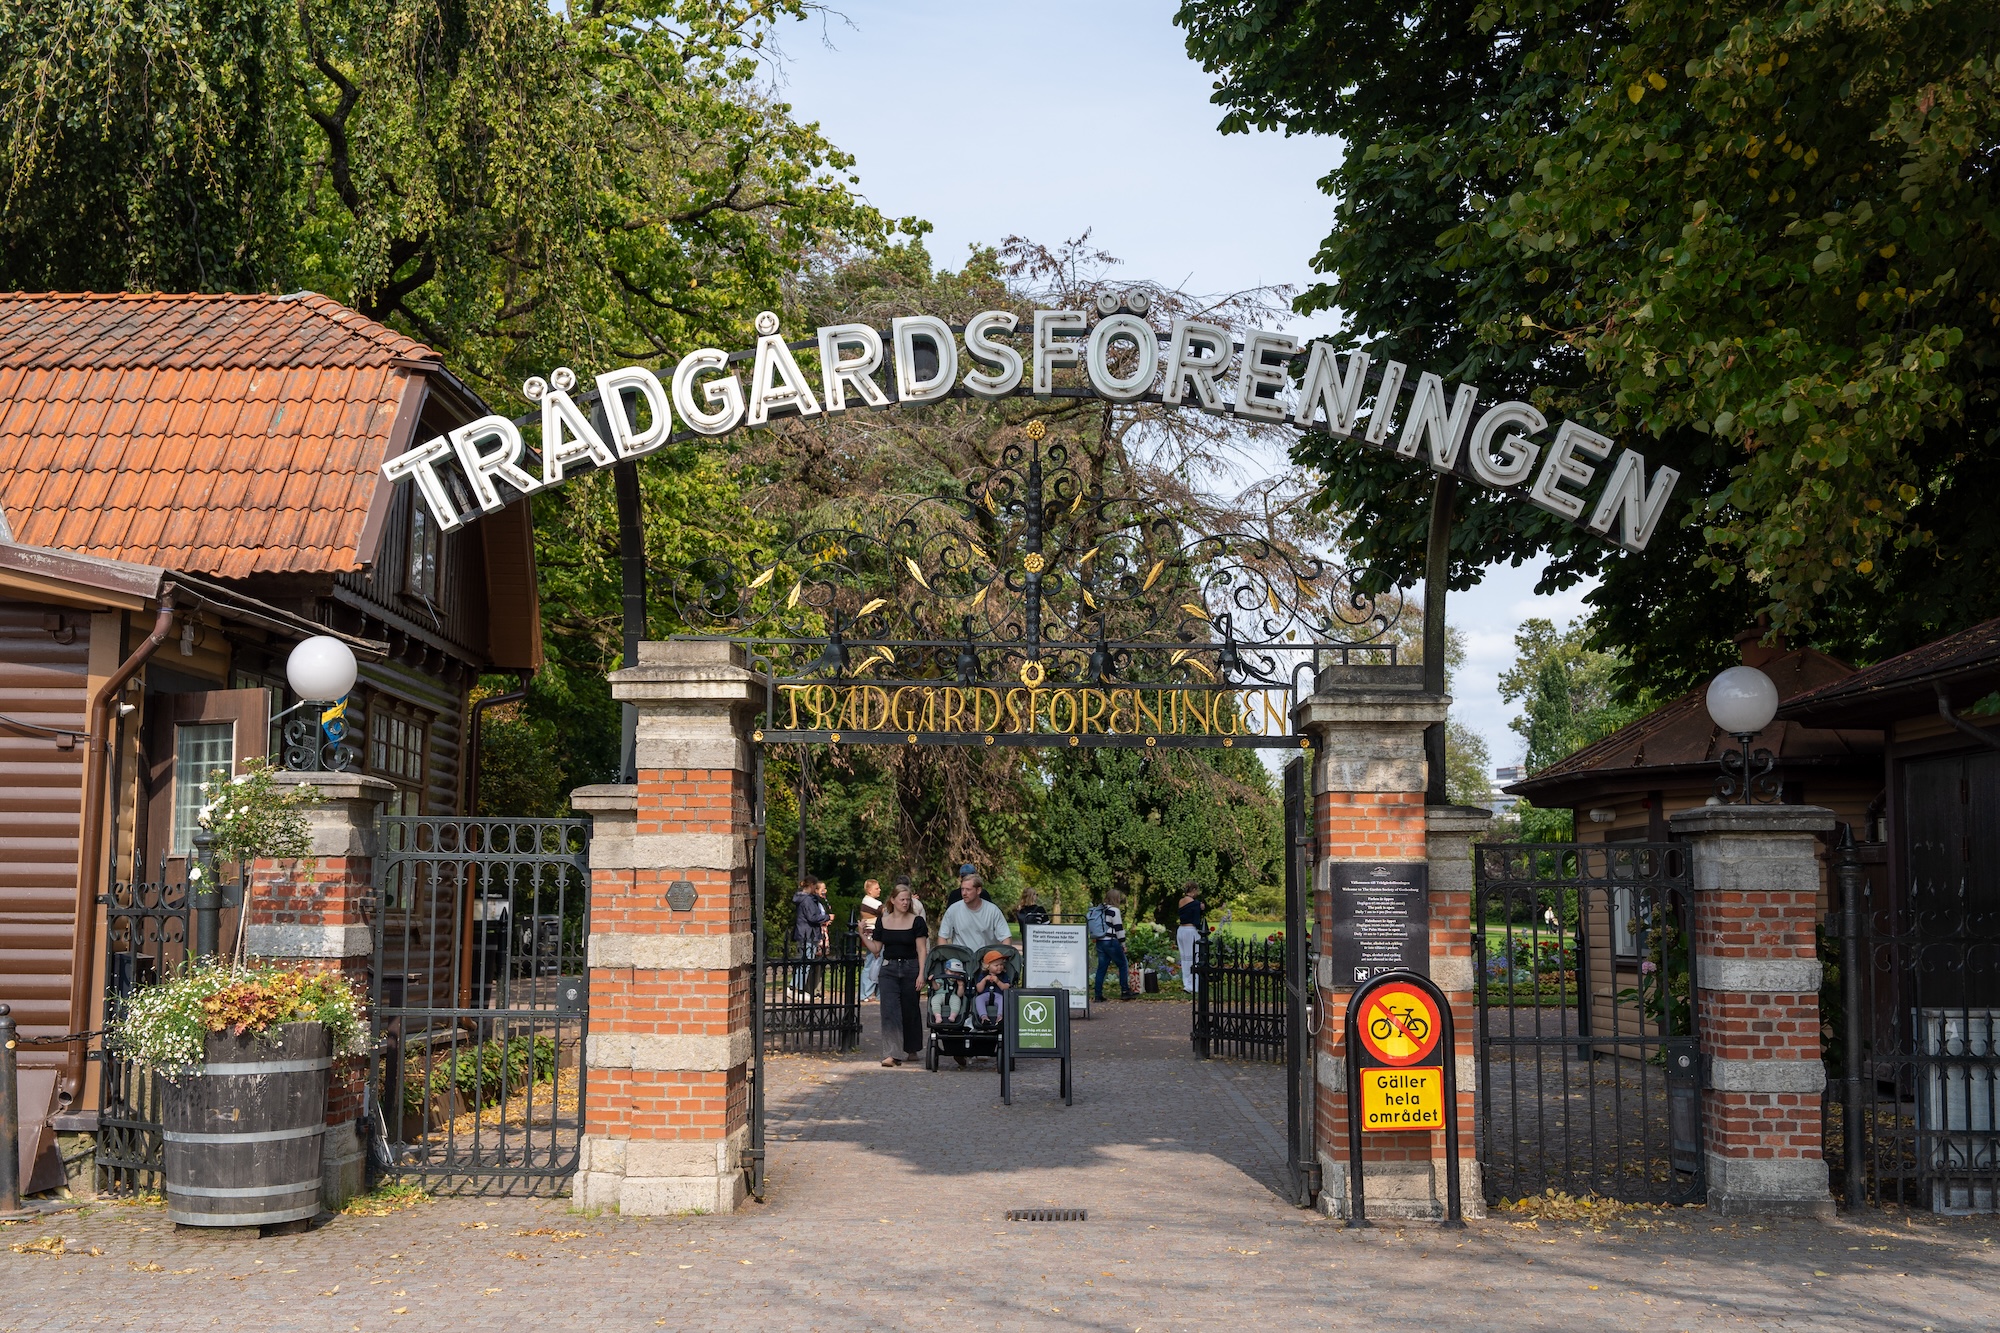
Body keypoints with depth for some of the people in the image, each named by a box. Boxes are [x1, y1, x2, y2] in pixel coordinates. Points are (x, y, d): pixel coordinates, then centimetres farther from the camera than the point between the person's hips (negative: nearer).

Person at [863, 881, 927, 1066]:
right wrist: (863, 936, -3)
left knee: (910, 1011, 8)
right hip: (889, 969, 2)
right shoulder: (882, 921, 6)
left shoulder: (916, 921, -2)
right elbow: (876, 949, 9)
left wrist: (921, 973, -13)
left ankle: (912, 1049, 27)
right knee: (890, 1010, -10)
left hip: (910, 969, -2)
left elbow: (922, 949, -5)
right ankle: (892, 1053, -14)